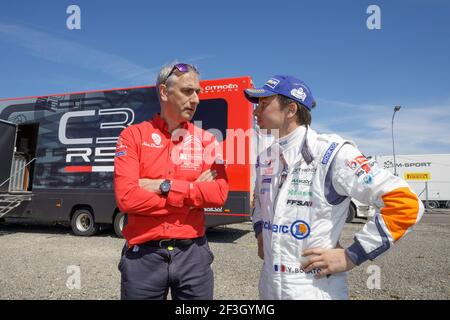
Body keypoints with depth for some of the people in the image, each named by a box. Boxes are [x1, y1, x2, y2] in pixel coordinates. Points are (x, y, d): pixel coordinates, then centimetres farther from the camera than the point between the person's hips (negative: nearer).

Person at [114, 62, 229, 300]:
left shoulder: (205, 139, 2)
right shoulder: (133, 135, -3)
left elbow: (219, 193, -9)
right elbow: (126, 197, -15)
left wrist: (164, 186, -14)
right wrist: (193, 191, -12)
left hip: (193, 253, 2)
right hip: (143, 255, -1)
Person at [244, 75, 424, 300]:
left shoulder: (331, 153, -18)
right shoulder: (264, 158, 3)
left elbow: (406, 205, -21)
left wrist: (350, 257, -18)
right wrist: (260, 233, 7)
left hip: (316, 290, -6)